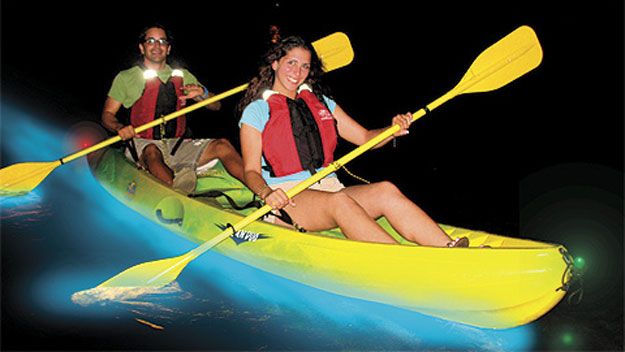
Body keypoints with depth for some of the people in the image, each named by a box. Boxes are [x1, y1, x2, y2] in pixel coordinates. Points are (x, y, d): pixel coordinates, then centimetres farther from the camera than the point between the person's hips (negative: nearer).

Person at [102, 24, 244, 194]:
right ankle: (178, 191, -66)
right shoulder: (126, 78, 10)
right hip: (142, 145, -2)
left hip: (179, 146, 3)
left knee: (222, 145, -20)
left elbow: (216, 106, 13)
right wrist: (120, 127, -15)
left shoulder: (183, 76, 17)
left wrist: (202, 93, -10)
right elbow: (107, 114, 8)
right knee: (152, 152, -38)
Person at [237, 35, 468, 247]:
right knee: (339, 201, -36)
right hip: (287, 196, -4)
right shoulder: (256, 111, 7)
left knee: (385, 191, -25)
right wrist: (266, 193, -22)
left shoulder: (321, 103, 20)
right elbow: (251, 171, 0)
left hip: (329, 187, 4)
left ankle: (449, 250, -42)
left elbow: (365, 137, 18)